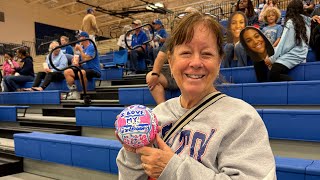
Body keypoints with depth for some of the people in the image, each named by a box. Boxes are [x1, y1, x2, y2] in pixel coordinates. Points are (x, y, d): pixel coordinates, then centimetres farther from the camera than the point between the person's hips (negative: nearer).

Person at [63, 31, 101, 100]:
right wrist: (75, 62, -5)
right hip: (84, 69, 9)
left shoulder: (91, 47, -9)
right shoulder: (82, 47, 15)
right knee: (67, 72, -4)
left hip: (94, 71, -8)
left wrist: (80, 49, -11)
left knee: (81, 72, -38)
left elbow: (85, 59, -19)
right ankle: (74, 92, -10)